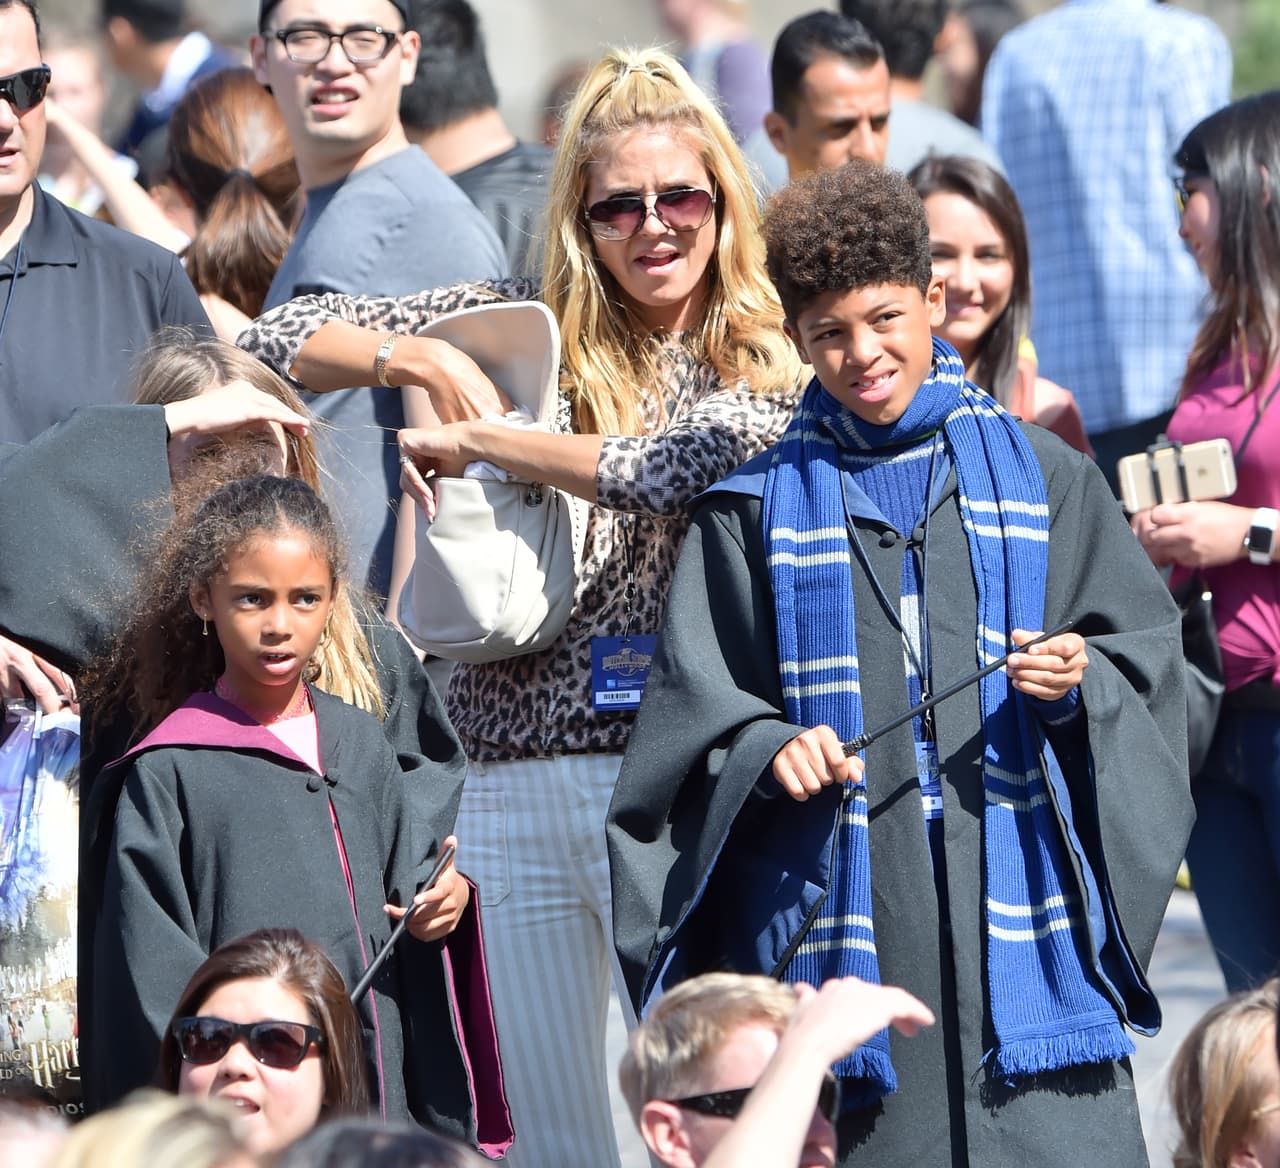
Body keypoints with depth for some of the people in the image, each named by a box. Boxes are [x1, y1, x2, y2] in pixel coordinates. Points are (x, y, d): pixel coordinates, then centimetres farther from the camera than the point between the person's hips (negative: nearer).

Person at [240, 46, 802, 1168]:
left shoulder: (766, 370, 2)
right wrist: (427, 359, -7)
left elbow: (677, 466, -19)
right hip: (512, 784, 4)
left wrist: (476, 439, -10)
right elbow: (277, 341, 9)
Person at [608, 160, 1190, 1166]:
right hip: (839, 896, 0)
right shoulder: (760, 511, 11)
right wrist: (767, 748, -13)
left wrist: (1082, 681, -11)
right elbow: (695, 704, 6)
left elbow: (1145, 646, 10)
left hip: (1018, 891, 0)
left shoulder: (1042, 478, 12)